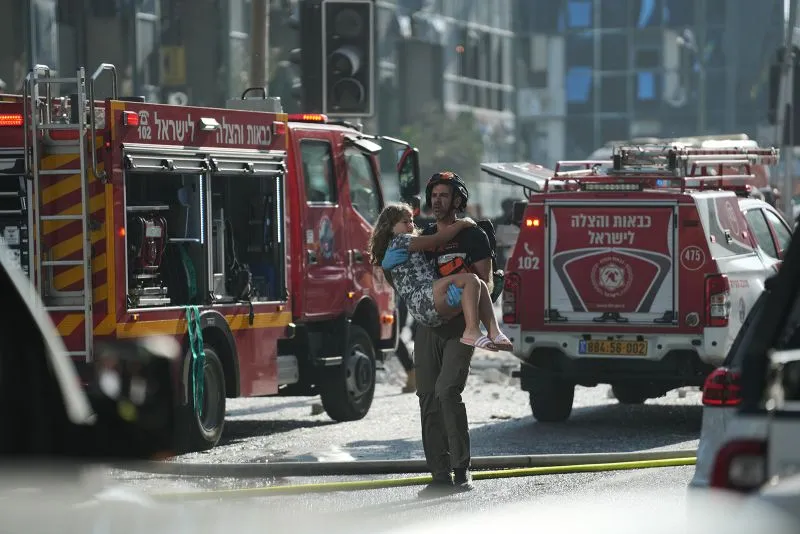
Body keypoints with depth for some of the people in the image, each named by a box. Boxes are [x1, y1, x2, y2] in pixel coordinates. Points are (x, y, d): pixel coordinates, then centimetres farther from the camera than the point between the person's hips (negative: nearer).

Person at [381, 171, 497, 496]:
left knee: (448, 390, -21)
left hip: (460, 325, -5)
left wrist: (465, 290, -27)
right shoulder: (422, 238, 15)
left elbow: (486, 282, -5)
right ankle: (440, 476, 2)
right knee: (428, 398, -1)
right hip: (428, 326, 5)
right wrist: (391, 260, -9)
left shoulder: (472, 236, 0)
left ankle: (462, 470, -12)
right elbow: (389, 268, 15)